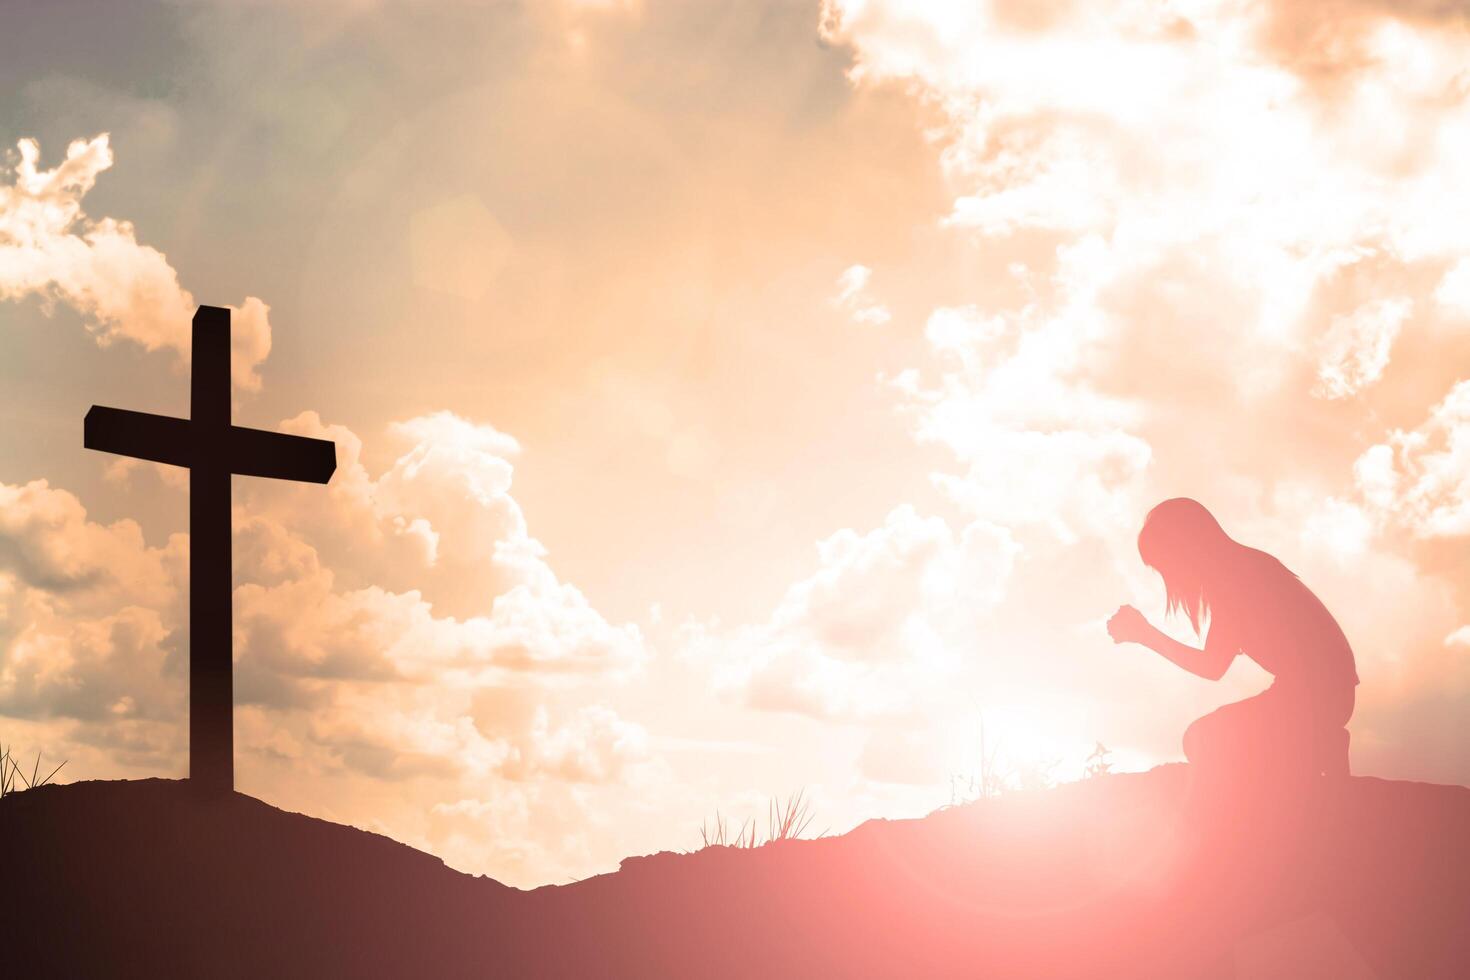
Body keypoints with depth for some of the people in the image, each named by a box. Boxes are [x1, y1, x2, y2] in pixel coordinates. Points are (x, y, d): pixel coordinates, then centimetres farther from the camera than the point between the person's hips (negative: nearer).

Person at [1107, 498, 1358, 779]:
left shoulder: (1234, 578, -14)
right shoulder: (1243, 567, 12)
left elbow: (1213, 667, -10)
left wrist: (1144, 634, -6)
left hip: (1315, 695, -9)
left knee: (1205, 741, -9)